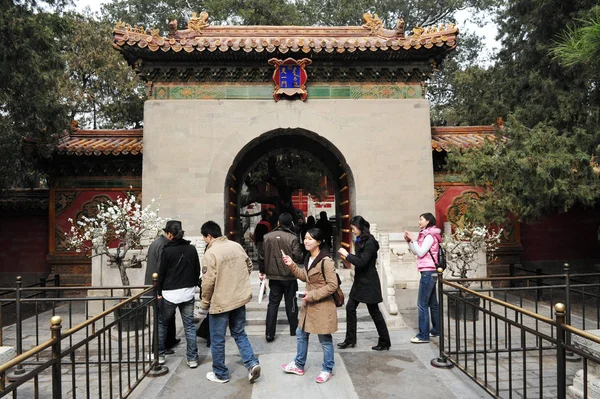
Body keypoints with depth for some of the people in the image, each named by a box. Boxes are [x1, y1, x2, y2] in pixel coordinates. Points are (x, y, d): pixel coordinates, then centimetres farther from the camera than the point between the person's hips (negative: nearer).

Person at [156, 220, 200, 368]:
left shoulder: (167, 250, -10)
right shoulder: (191, 249, 0)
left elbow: (162, 273, -5)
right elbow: (197, 271, 6)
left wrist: (159, 291, 6)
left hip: (170, 293, -3)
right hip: (188, 292, 3)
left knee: (162, 323, 17)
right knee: (189, 325, 7)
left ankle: (159, 355, 25)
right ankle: (192, 358, 9)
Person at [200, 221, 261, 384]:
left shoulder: (210, 253, -17)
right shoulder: (237, 246, 2)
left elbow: (208, 281, -18)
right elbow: (249, 266, 12)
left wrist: (205, 302, -3)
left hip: (220, 302, -6)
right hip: (240, 298, 6)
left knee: (217, 340, 11)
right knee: (239, 334, 20)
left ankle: (220, 374, 24)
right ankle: (252, 363, 8)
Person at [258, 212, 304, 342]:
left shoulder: (268, 236, -3)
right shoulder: (293, 238, -13)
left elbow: (261, 255, 1)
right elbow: (298, 257, -17)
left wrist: (262, 271, 14)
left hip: (273, 276, 2)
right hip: (289, 276, -2)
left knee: (273, 303, 8)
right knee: (291, 303, 12)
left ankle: (269, 333, 5)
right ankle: (294, 330, 25)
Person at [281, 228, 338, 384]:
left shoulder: (326, 262, -23)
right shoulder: (308, 258, 5)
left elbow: (332, 285, -23)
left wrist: (313, 295, -22)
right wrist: (292, 265, 1)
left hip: (322, 306, -9)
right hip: (309, 305, 9)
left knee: (325, 339, 8)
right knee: (301, 334, 20)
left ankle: (327, 370, 28)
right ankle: (299, 365, 38)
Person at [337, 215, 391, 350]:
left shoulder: (370, 243, -19)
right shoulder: (360, 241, 8)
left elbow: (362, 262, -25)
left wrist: (347, 255, -18)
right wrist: (348, 258, 4)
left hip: (369, 283, -9)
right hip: (360, 281, 9)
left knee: (374, 311, 3)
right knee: (350, 308, 9)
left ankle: (385, 342, 18)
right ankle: (350, 339, 20)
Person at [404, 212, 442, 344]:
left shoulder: (429, 236, -11)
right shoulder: (427, 235, 17)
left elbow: (420, 252, -18)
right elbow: (416, 252, 16)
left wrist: (413, 239, -15)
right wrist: (409, 241, 5)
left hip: (428, 272, -10)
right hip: (430, 273, 10)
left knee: (422, 304, -9)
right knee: (433, 303, 16)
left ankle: (423, 336, -6)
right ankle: (436, 330, 26)